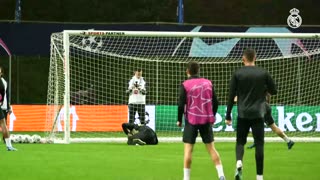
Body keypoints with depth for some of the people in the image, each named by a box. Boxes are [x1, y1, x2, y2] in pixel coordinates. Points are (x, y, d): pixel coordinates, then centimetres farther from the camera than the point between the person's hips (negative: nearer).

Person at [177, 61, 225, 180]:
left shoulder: (185, 85, -6)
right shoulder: (208, 83, 5)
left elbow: (181, 104, -8)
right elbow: (215, 102, 7)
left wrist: (179, 120, 4)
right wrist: (212, 117, 20)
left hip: (191, 120, -3)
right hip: (207, 120, 3)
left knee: (188, 149, 1)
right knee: (211, 148, 8)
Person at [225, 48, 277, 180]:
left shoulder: (237, 74, 0)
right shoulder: (263, 73, 1)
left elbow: (231, 96, -1)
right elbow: (273, 91, 8)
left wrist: (228, 116, 5)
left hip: (243, 115, 0)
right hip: (258, 114, 0)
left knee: (240, 141, 11)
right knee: (259, 144, 4)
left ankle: (239, 163, -18)